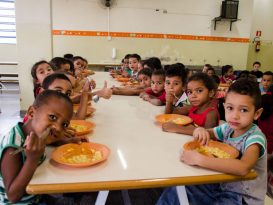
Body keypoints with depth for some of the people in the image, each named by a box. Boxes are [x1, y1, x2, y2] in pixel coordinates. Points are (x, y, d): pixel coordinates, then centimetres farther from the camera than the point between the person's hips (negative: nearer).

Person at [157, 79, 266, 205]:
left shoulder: (255, 137, -23)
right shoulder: (228, 128, -4)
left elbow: (243, 168, -41)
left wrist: (199, 159, -41)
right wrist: (200, 130, -16)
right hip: (222, 186, 6)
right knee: (175, 191, -6)